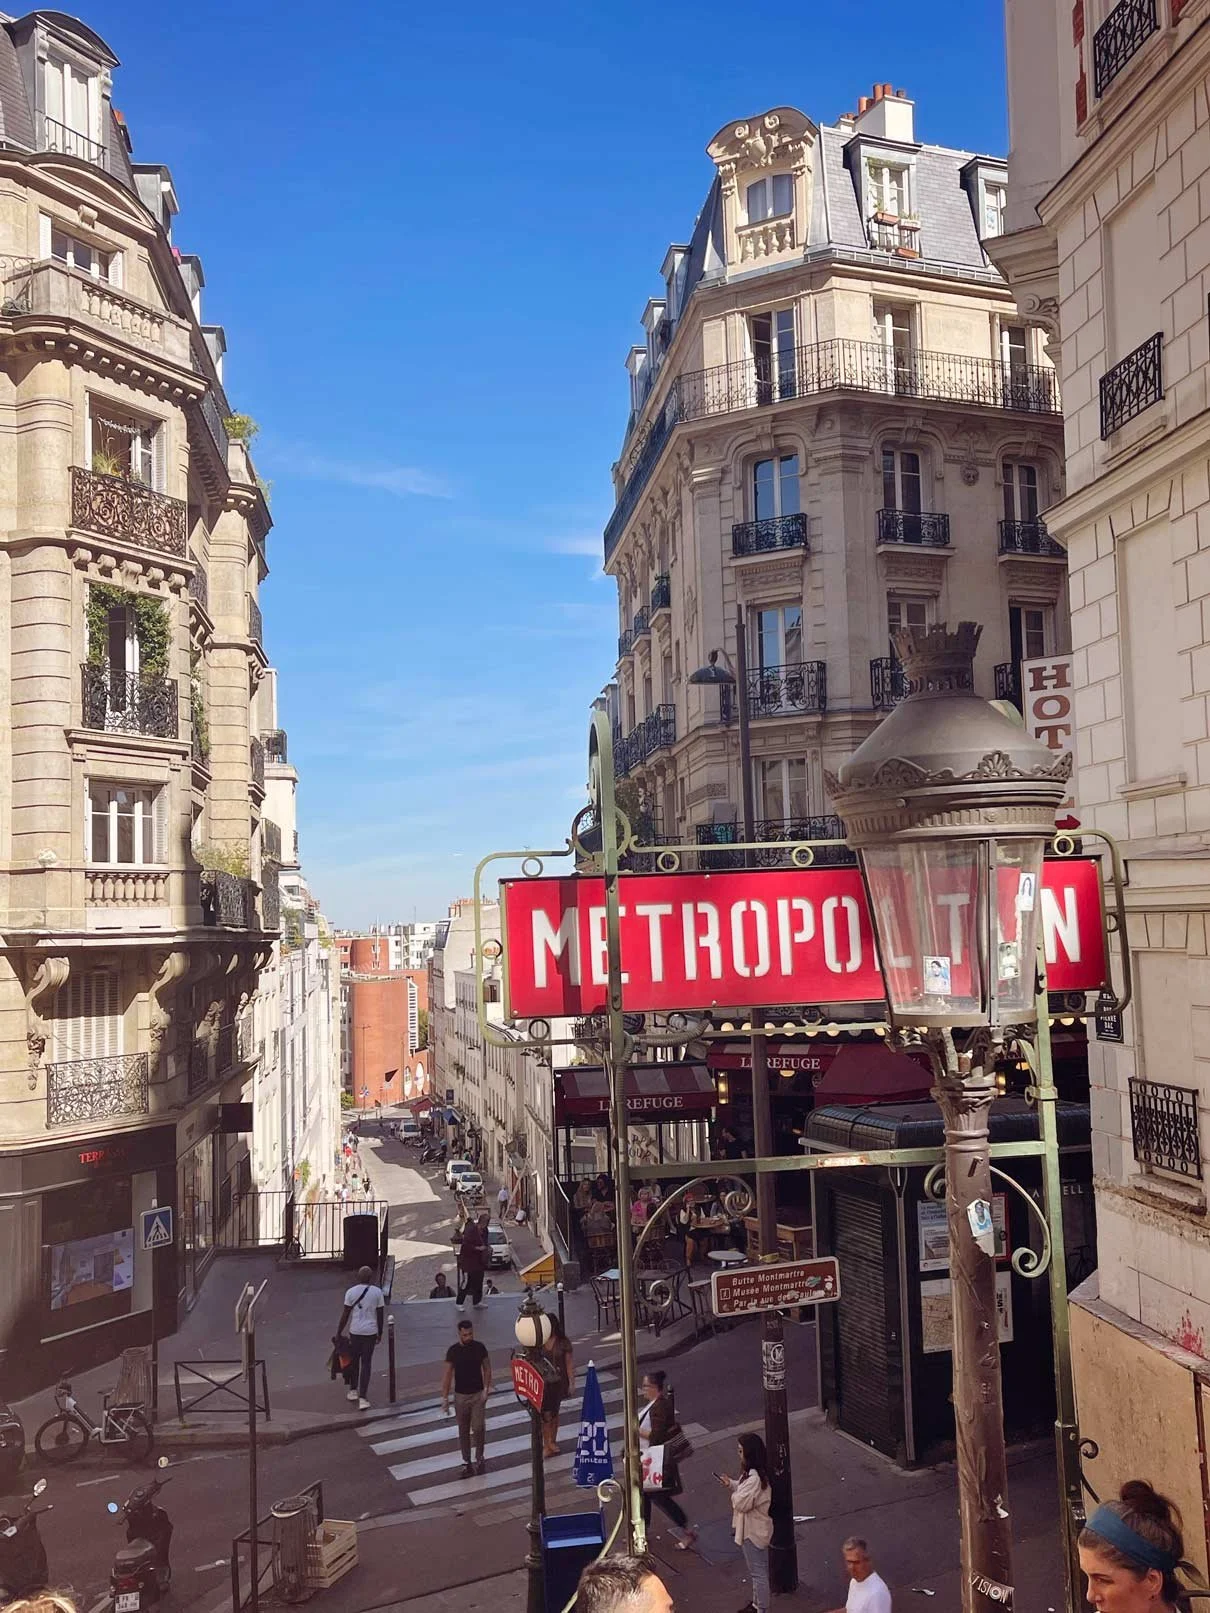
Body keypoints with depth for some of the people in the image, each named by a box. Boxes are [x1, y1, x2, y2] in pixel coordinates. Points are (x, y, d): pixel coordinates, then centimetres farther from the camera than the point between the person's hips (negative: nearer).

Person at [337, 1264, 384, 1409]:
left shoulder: (351, 1292, -4)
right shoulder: (377, 1292, -3)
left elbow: (345, 1314, -3)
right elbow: (380, 1315, 1)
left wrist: (339, 1332, 5)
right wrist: (380, 1333, 13)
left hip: (355, 1331, 0)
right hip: (370, 1332, 0)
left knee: (354, 1360, 20)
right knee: (366, 1363, 5)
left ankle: (353, 1391, 30)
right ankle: (363, 1397, -1)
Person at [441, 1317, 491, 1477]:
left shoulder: (479, 1347, -5)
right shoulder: (453, 1351, -7)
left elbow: (487, 1369, 2)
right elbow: (447, 1374, -3)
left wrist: (486, 1390, -7)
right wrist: (444, 1398, -6)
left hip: (478, 1394, 0)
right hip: (461, 1396, 0)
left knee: (479, 1428, -6)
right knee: (463, 1431, 7)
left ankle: (479, 1458, 15)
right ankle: (466, 1463, 19)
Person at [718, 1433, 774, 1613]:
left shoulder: (754, 1478, -31)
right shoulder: (754, 1472, 1)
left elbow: (741, 1503, -30)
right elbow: (744, 1489, 13)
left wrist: (733, 1492, -11)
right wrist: (731, 1483, -2)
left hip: (752, 1531, -10)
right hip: (757, 1528, 10)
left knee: (758, 1573, 2)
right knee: (757, 1570, 24)